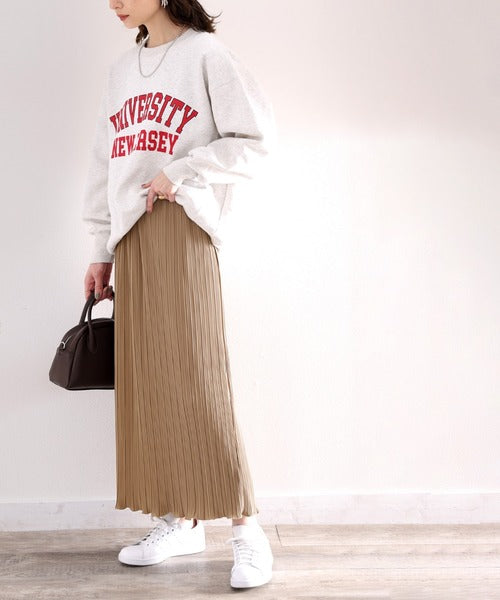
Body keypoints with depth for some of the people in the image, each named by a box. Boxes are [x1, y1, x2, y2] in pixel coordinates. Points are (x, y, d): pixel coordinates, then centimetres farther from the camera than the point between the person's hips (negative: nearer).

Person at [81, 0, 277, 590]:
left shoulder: (205, 54, 1)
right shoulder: (120, 71, 20)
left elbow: (256, 138, -4)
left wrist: (182, 171, -12)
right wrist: (101, 251, 17)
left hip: (182, 226, -6)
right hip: (131, 234, 7)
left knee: (196, 374, -12)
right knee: (144, 375, 3)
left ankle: (246, 526, -6)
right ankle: (179, 520, 11)